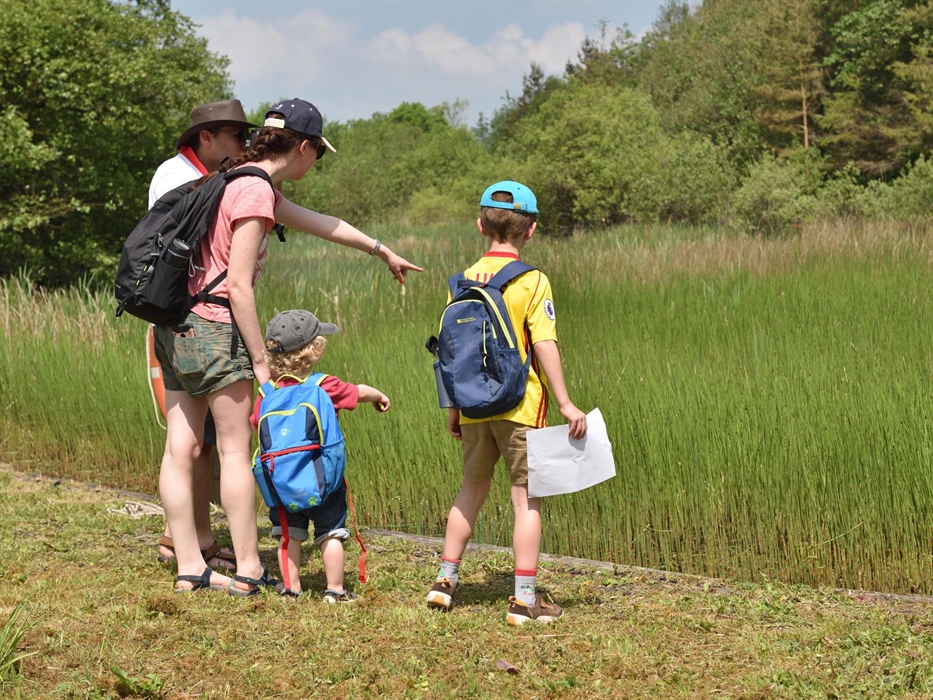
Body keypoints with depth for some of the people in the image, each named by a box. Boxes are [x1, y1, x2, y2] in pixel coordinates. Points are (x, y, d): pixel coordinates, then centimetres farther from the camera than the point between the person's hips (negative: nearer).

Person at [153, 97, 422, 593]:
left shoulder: (244, 182, 16)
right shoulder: (255, 191, -13)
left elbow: (319, 223, 29)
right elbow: (238, 286, -18)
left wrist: (381, 250, 39)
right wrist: (260, 359, -12)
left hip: (177, 327, 9)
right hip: (214, 326, -9)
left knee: (180, 449, 6)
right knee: (235, 449, 0)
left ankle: (190, 569, 11)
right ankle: (248, 571, 6)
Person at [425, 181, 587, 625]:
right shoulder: (532, 281, -10)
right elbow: (544, 346, -15)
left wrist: (453, 408, 15)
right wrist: (565, 404, -10)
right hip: (520, 406, -4)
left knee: (472, 488, 21)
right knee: (526, 498, 2)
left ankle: (446, 580, 24)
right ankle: (525, 600, 3)